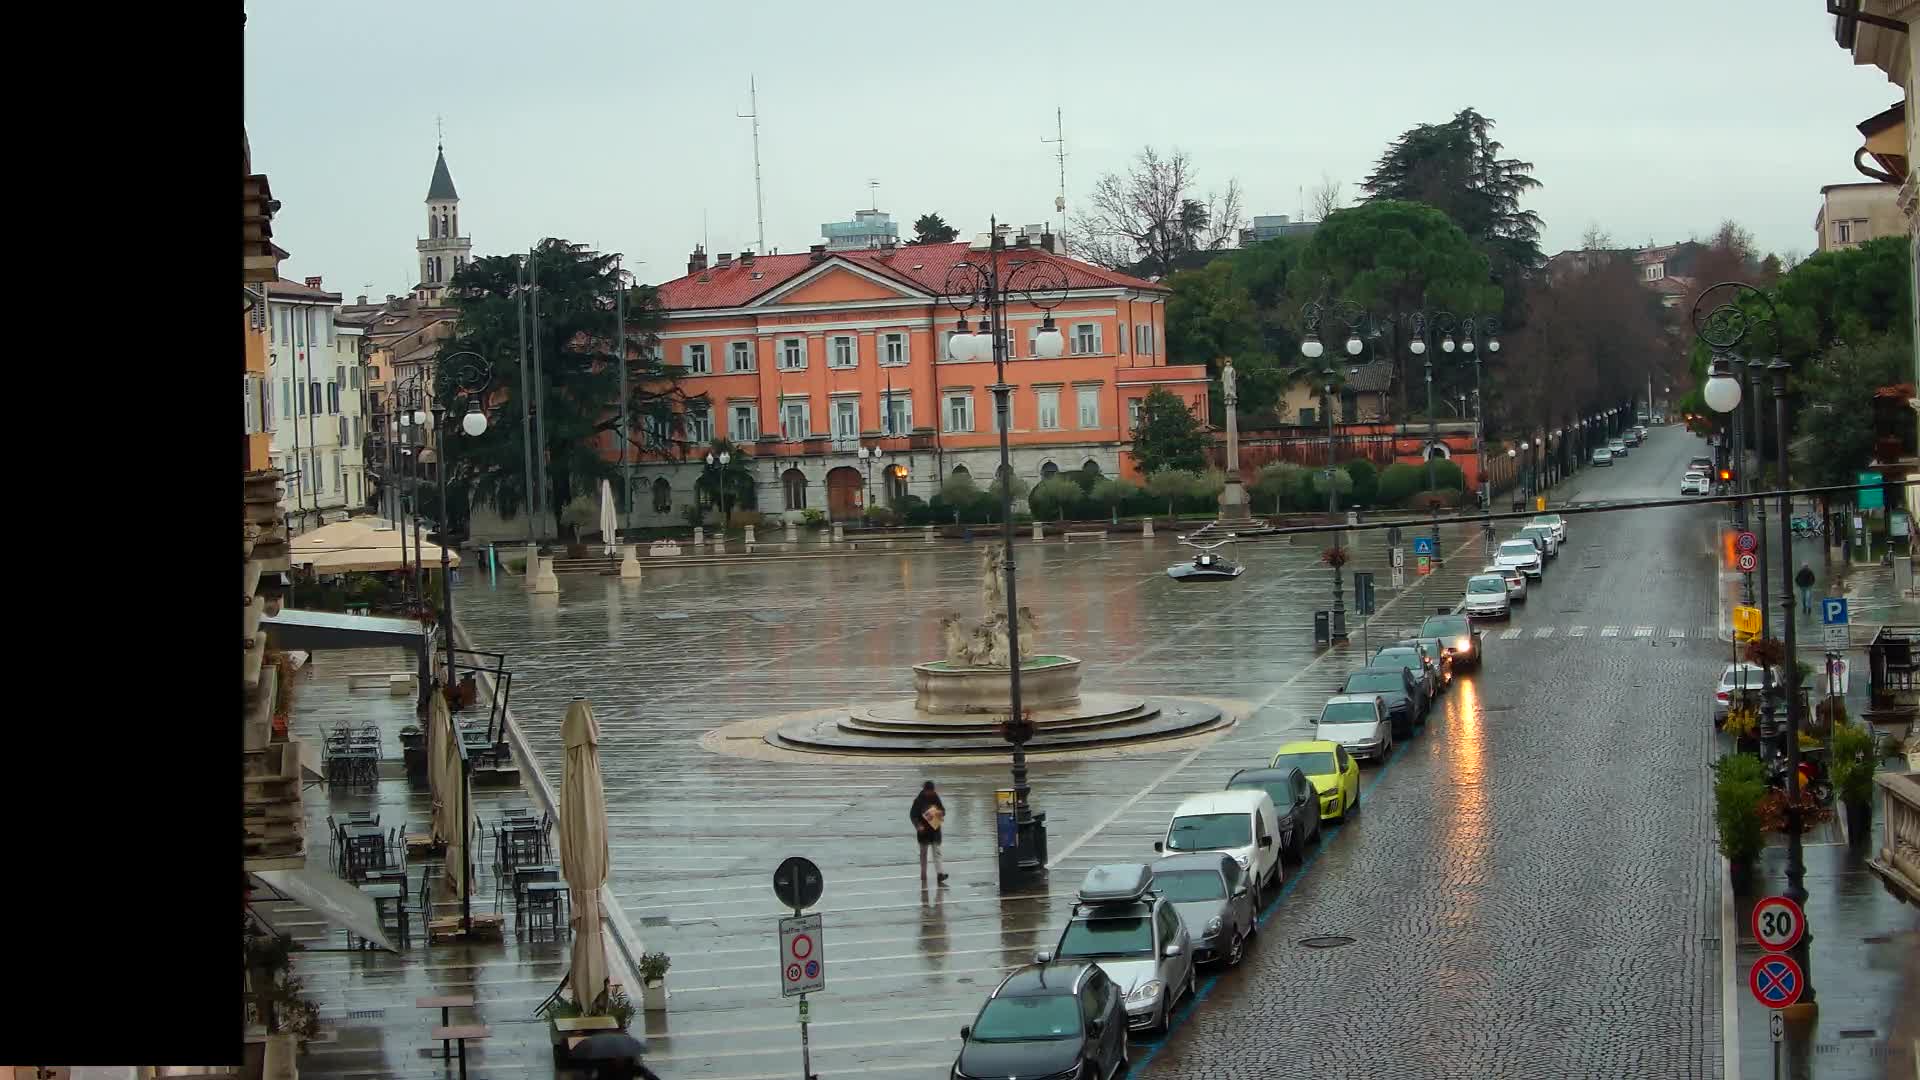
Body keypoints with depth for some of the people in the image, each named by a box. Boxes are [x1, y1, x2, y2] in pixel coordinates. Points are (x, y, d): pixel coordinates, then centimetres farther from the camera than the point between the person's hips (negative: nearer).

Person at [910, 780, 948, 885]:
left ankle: (940, 873, -14)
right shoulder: (919, 800, -8)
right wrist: (918, 825, -20)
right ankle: (923, 874, 19)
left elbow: (942, 809, 13)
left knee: (937, 851, -6)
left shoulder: (936, 798, 3)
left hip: (935, 828, 2)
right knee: (923, 852, 9)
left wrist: (940, 813, -11)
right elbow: (912, 814, -7)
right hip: (924, 829, -2)